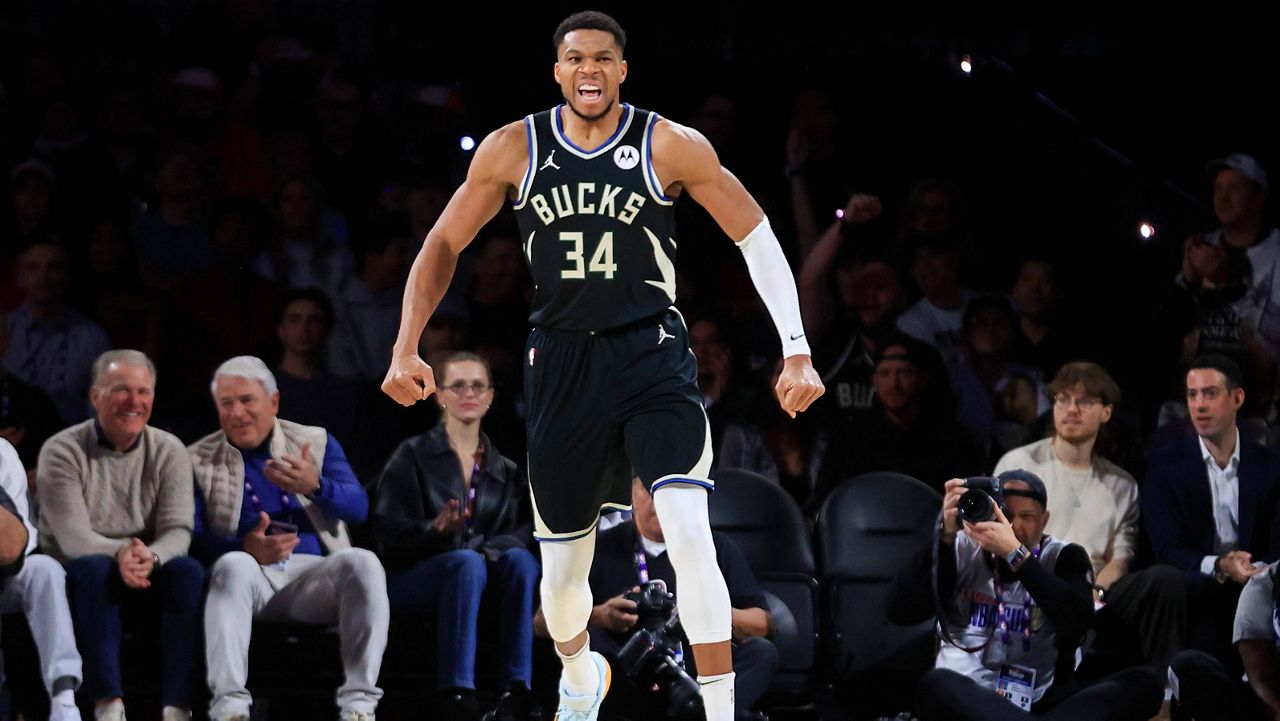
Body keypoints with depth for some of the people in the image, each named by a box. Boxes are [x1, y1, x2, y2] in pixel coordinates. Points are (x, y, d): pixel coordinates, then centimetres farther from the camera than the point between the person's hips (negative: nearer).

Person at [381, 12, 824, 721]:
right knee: (561, 570, 13)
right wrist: (406, 350, -3)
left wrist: (796, 354, -7)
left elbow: (757, 238, -1)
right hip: (560, 363, 3)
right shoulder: (513, 150, -1)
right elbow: (443, 245, 8)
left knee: (689, 534, -24)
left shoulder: (671, 148, -7)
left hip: (651, 356, -2)